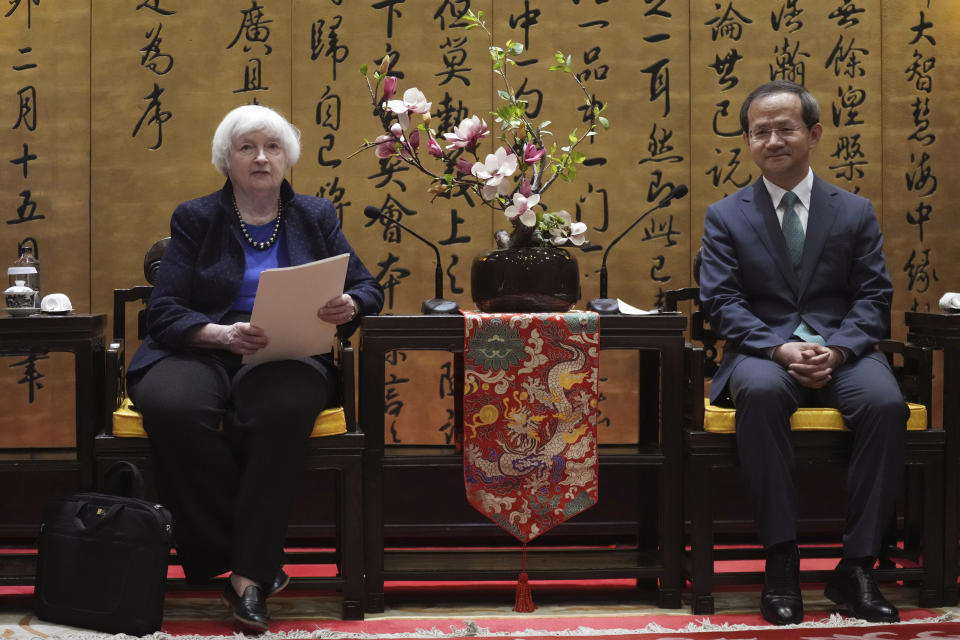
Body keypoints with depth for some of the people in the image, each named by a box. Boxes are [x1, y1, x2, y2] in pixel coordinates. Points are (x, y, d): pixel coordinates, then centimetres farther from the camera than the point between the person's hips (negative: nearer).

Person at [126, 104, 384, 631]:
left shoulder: (316, 217, 18)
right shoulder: (194, 219, 13)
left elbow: (368, 288, 14)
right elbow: (163, 311, 2)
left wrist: (350, 306, -12)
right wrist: (223, 334, -18)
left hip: (288, 355, 0)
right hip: (201, 352, 0)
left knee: (282, 407, -38)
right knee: (172, 407, -36)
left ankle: (249, 573, -30)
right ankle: (260, 561, -23)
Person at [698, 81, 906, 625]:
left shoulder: (856, 212, 13)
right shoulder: (725, 217, 10)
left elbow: (873, 297, 5)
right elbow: (723, 302, 0)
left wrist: (836, 350, -15)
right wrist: (779, 350, -18)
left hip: (842, 351, 1)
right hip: (764, 351, -1)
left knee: (886, 402, -32)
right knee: (759, 392, -38)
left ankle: (856, 568, -22)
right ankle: (781, 561, -29)